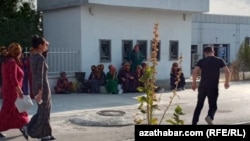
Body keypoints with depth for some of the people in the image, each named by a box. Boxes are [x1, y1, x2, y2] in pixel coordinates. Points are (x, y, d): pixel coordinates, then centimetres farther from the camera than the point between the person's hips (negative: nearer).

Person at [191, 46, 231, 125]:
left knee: (199, 105, 15)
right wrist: (227, 82, 9)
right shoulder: (219, 61, 4)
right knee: (213, 106, 8)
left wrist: (194, 83, 2)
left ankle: (194, 122, 17)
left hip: (202, 87, 1)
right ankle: (210, 116, -22)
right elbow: (227, 72, -5)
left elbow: (195, 72, -9)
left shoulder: (202, 61, 4)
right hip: (213, 88, -1)